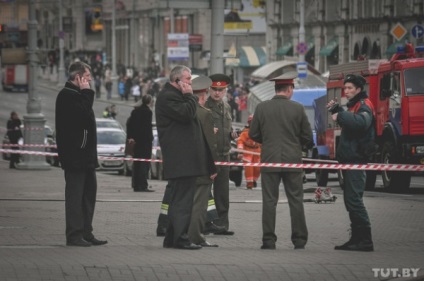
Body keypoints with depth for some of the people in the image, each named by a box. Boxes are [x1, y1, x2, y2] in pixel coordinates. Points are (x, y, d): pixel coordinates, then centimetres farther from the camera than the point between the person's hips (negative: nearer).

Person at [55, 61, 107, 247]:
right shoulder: (67, 96, -12)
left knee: (89, 192, 12)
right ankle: (74, 234, -7)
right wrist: (86, 93, -16)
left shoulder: (76, 94, 20)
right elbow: (84, 115, -25)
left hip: (85, 155, 11)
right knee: (75, 193, -8)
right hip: (75, 155, -11)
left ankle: (86, 233, 17)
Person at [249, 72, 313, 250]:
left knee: (269, 201, 2)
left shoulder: (262, 108, -2)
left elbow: (253, 135, 4)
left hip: (269, 161, 1)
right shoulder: (297, 109, -4)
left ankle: (269, 240, 0)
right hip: (292, 161, 0)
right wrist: (303, 145, 23)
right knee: (296, 201, 6)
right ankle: (299, 240, 7)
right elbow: (308, 137, 0)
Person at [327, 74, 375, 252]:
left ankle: (365, 241, -15)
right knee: (350, 199, 13)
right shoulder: (354, 105, 19)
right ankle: (357, 239, 18)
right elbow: (349, 123, 32)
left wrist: (340, 116, -27)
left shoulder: (364, 105, -12)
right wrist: (337, 110, 19)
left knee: (354, 199, -14)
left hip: (356, 159, -11)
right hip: (349, 159, 11)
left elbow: (361, 122, -33)